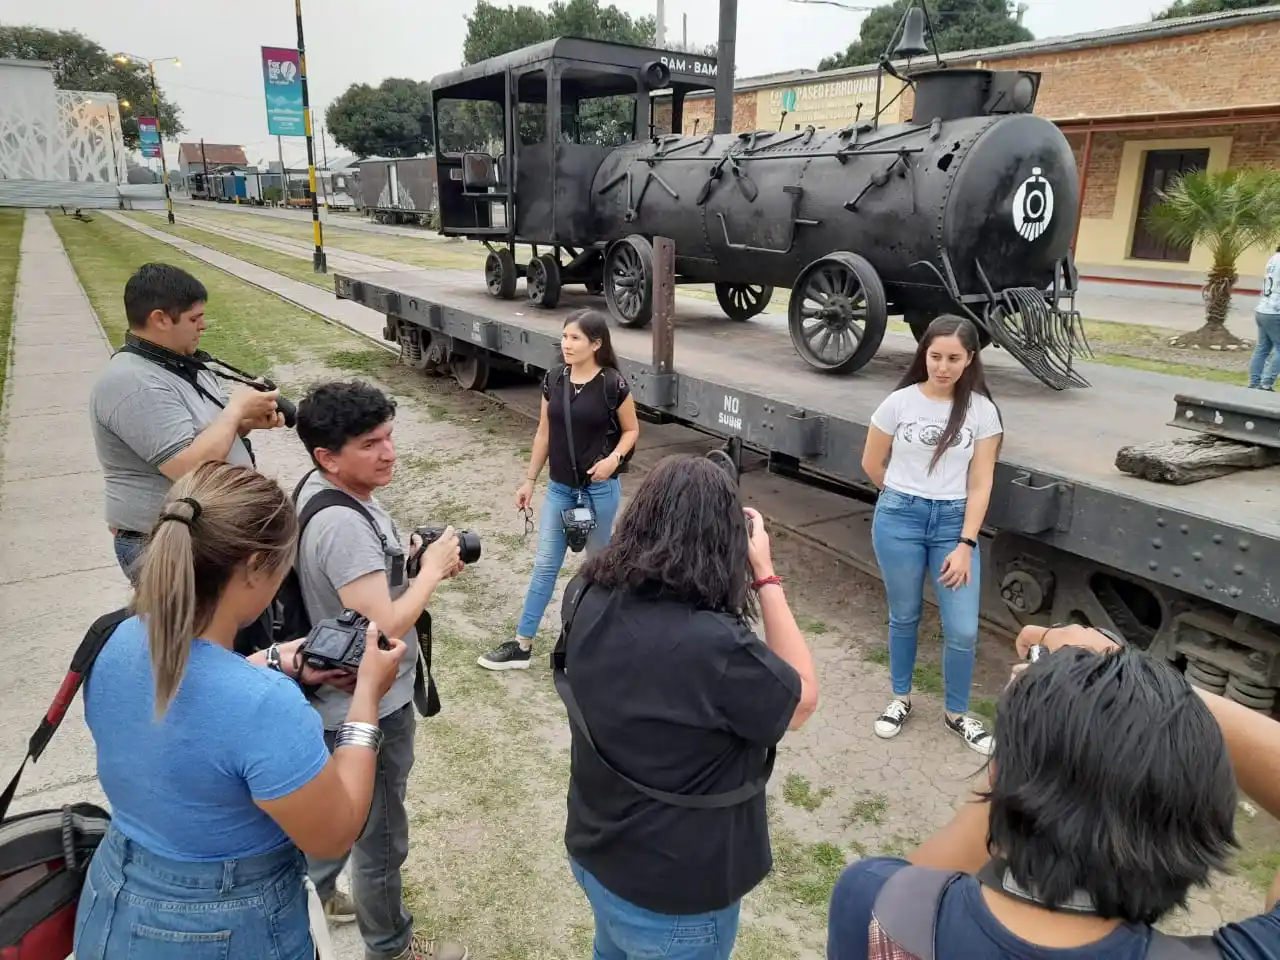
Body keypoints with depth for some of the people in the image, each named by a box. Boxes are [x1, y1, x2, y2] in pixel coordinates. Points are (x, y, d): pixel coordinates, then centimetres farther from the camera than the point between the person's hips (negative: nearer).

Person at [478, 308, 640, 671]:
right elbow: (544, 432, 8)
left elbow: (631, 430, -1)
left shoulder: (613, 384, -13)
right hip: (560, 488, 4)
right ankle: (522, 645, 15)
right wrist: (530, 479, 9)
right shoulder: (553, 379, -1)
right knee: (544, 564, 8)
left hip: (600, 488, -4)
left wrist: (614, 458, -20)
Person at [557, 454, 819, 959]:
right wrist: (766, 576, -15)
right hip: (673, 896, -5)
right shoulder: (715, 647, -36)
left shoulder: (585, 597, -16)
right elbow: (802, 699, -16)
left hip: (592, 853, 6)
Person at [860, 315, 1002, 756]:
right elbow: (872, 464, 8)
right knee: (904, 616, 13)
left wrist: (966, 545, -9)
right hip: (897, 518, 0)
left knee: (963, 631, 1)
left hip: (954, 521, 0)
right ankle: (900, 699, 34)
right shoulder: (899, 402, -4)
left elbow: (980, 483, -4)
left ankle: (957, 714, 25)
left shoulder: (982, 410, -3)